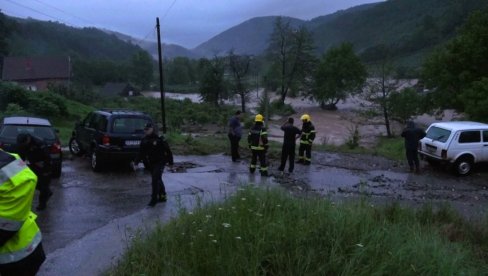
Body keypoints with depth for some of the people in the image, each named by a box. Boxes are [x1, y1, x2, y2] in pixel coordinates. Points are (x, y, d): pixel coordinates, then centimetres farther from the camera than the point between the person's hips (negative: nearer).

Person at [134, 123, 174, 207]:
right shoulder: (144, 140, 4)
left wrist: (170, 162, -6)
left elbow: (168, 151, -8)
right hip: (151, 163, 7)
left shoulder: (159, 139, -14)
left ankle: (154, 199, -7)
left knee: (155, 180, -13)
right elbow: (141, 153, 6)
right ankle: (162, 196, 30)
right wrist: (136, 161, -7)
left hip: (160, 162, -6)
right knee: (158, 180, 16)